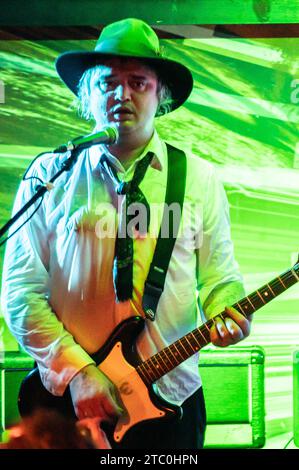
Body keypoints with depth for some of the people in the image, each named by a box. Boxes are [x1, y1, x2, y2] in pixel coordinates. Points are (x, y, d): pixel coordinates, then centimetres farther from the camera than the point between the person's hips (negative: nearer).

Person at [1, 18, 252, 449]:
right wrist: (76, 370, -14)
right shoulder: (51, 175, -1)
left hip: (172, 398, 1)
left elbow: (219, 275, 9)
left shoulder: (200, 179, 5)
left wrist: (226, 314, -13)